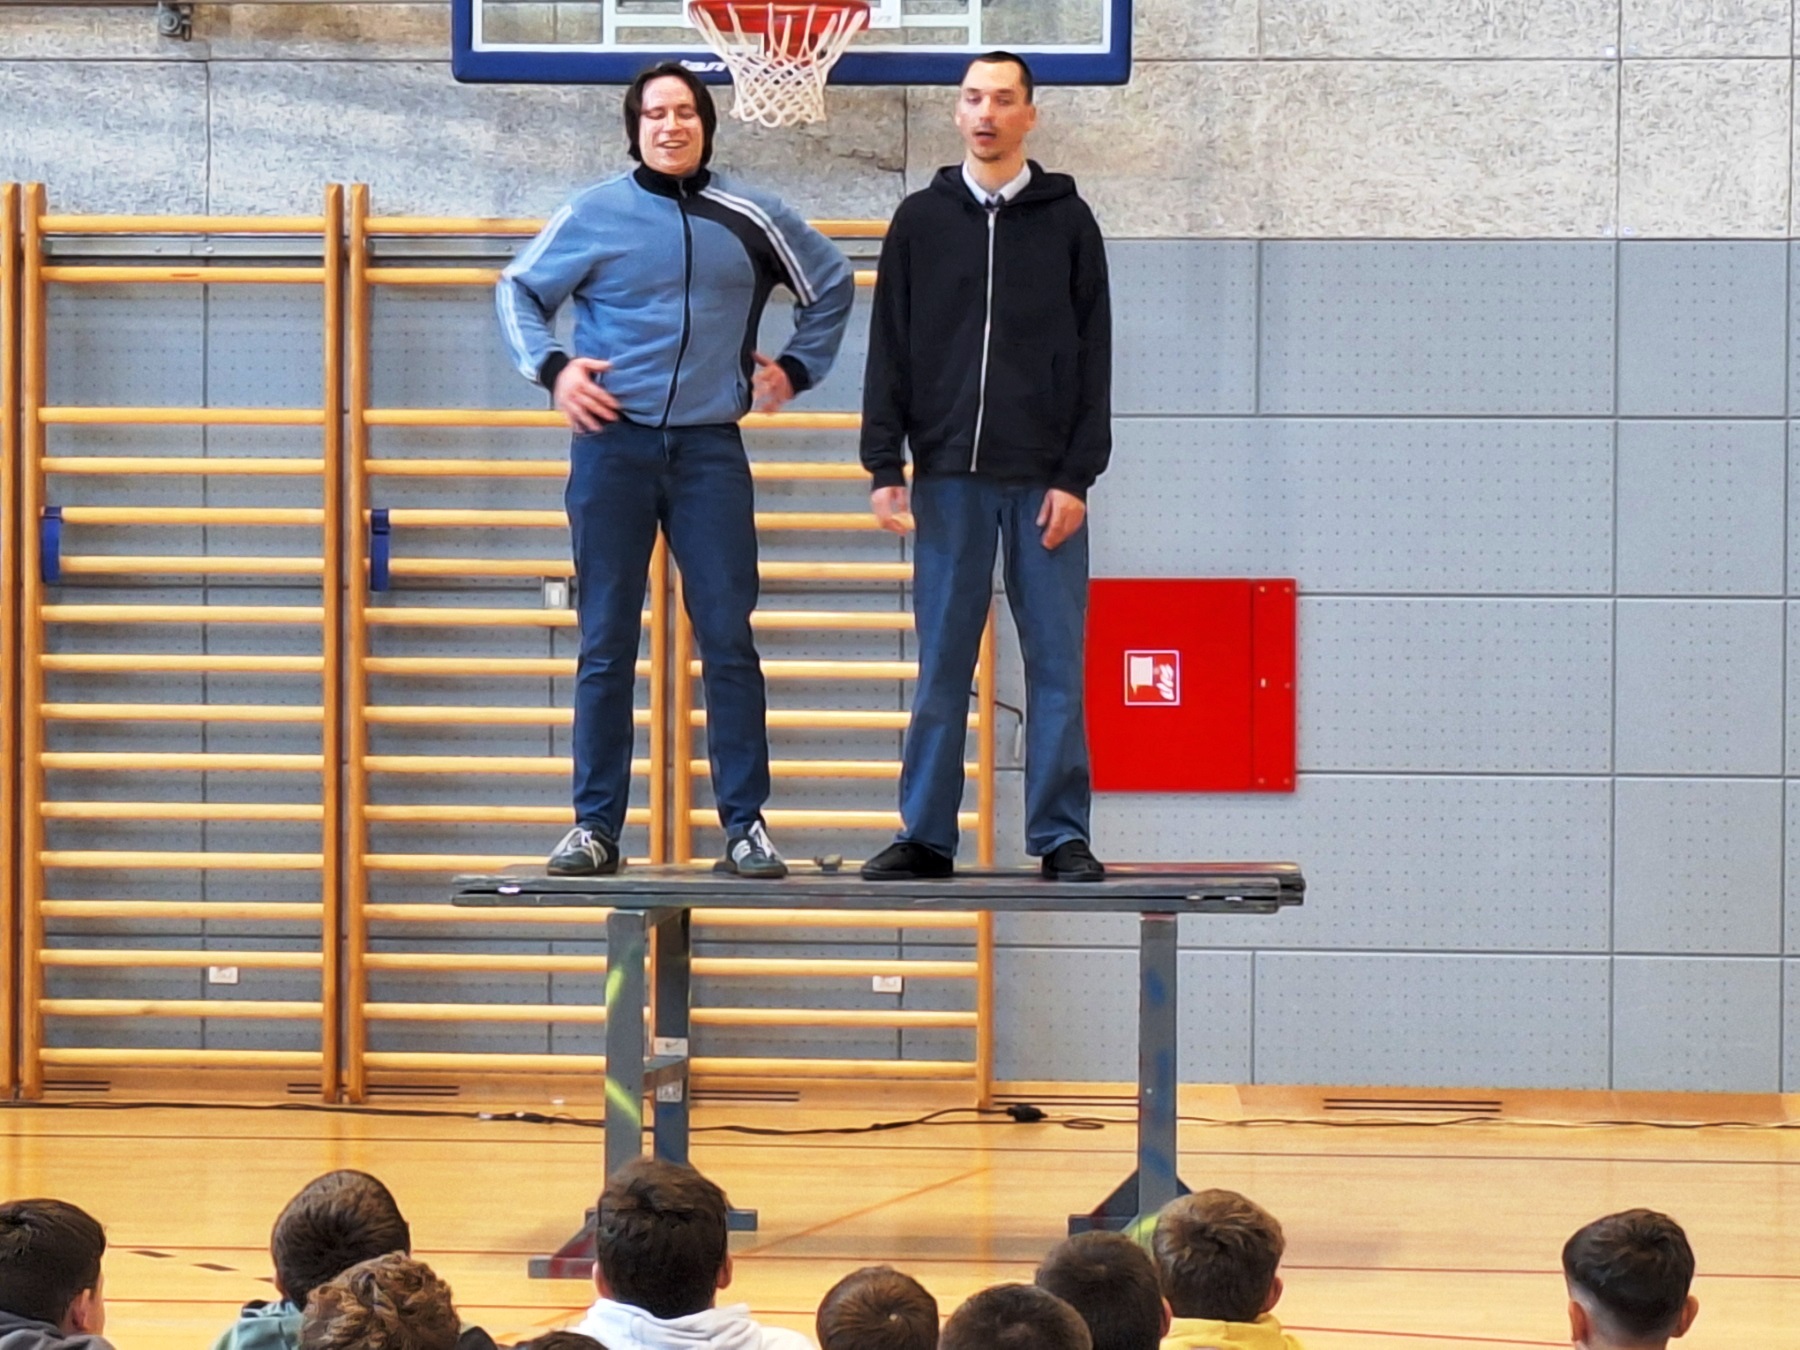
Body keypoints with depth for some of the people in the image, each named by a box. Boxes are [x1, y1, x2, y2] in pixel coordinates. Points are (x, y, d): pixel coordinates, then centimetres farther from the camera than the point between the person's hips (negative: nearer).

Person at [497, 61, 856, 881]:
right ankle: (595, 823, 7)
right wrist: (551, 368, -1)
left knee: (728, 641, -2)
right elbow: (519, 291, 13)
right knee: (606, 648, 2)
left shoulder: (750, 221, 7)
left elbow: (832, 284, 23)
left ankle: (745, 824, 3)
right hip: (613, 445, -1)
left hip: (710, 451, 1)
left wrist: (797, 369, 15)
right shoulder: (594, 216, 2)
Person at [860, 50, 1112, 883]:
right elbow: (890, 352, 8)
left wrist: (1077, 475, -5)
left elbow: (1093, 359, 3)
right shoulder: (921, 221, 9)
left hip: (1045, 479, -1)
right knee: (941, 666, 3)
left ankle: (1061, 837, 3)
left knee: (1055, 664, 0)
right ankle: (925, 836, 7)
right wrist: (885, 465, -1)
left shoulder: (1067, 221, 6)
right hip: (949, 477, 1)